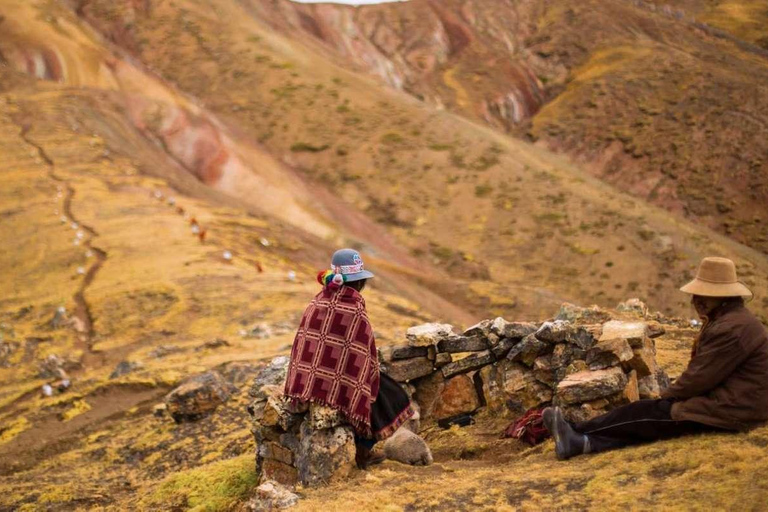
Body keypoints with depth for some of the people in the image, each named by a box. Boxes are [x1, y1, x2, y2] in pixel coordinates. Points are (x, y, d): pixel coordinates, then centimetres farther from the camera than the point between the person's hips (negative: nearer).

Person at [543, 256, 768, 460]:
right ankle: (582, 442, -12)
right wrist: (671, 394, 6)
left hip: (729, 410, -9)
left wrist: (666, 396, -5)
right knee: (647, 423, -3)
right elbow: (701, 371, 16)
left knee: (646, 412, -8)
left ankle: (577, 432, -1)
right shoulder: (728, 319, 14)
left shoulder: (731, 329, -21)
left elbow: (700, 377, -20)